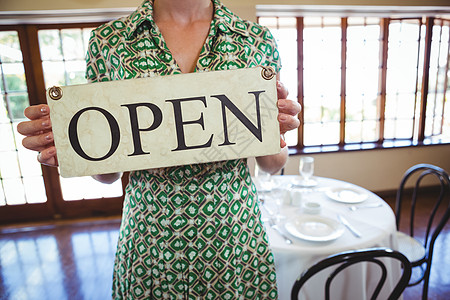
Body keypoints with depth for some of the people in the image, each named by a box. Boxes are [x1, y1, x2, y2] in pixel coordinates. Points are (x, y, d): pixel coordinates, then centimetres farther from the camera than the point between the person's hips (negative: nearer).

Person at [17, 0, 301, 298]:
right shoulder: (108, 40, -4)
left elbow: (272, 165, 0)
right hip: (149, 239, 1)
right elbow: (109, 172, 1)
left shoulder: (258, 40, -4)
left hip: (234, 236, 1)